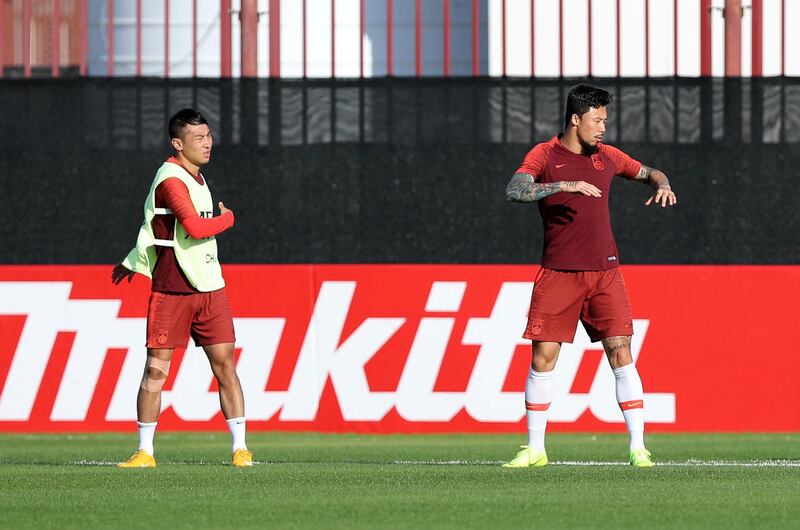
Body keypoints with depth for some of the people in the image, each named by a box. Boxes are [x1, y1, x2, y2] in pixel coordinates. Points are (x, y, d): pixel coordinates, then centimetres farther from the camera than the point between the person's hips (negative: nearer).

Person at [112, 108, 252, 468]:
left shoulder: (195, 178, 14)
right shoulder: (171, 179, -13)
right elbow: (195, 227, -24)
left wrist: (134, 261, 25)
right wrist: (227, 218, -5)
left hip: (208, 287, 7)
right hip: (170, 290, -7)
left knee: (224, 365, 2)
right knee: (156, 369, -3)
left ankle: (240, 449, 5)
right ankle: (145, 452, 6)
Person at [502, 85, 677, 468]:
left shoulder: (606, 156, 10)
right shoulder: (544, 156, -2)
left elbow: (648, 173, 26)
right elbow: (514, 191, -19)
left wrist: (662, 185, 2)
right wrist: (565, 185, -30)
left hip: (604, 272, 2)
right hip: (558, 274, -2)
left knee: (620, 353, -6)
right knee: (543, 357, -3)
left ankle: (637, 447, -5)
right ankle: (534, 449, 8)